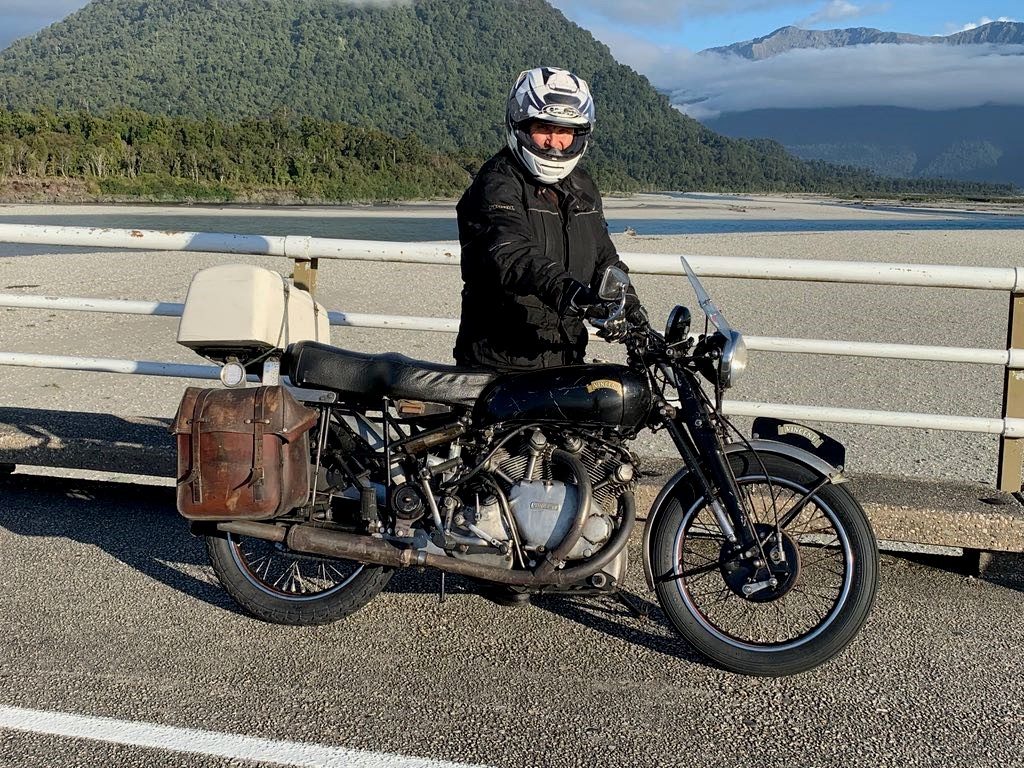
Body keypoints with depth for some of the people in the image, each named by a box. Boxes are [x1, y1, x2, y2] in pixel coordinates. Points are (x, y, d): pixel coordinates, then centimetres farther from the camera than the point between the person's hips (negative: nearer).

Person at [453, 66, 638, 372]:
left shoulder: (582, 187, 14)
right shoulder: (496, 185, -12)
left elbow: (605, 257, 20)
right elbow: (511, 252, -31)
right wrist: (562, 288, -49)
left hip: (566, 359, 7)